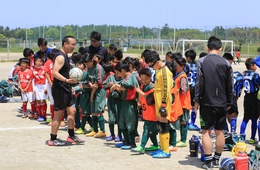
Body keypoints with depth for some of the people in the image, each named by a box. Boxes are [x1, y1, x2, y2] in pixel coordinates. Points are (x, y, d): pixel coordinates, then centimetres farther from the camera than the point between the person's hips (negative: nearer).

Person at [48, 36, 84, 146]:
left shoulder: (65, 56, 14)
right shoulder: (60, 57, -17)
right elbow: (55, 73, -27)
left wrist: (69, 85, 26)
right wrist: (67, 80, -39)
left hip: (65, 89, 10)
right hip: (59, 90, -10)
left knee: (71, 111, 13)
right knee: (58, 114, -3)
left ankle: (71, 136, 22)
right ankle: (53, 139, 7)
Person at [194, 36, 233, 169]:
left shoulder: (202, 62, -7)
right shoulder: (226, 63, 1)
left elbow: (199, 83, -9)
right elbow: (230, 85, 5)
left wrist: (197, 100, -2)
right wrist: (229, 102, 15)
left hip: (207, 103, -3)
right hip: (221, 103, 3)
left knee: (206, 132, 2)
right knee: (219, 132, 10)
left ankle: (208, 160, 1)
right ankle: (217, 159, 18)